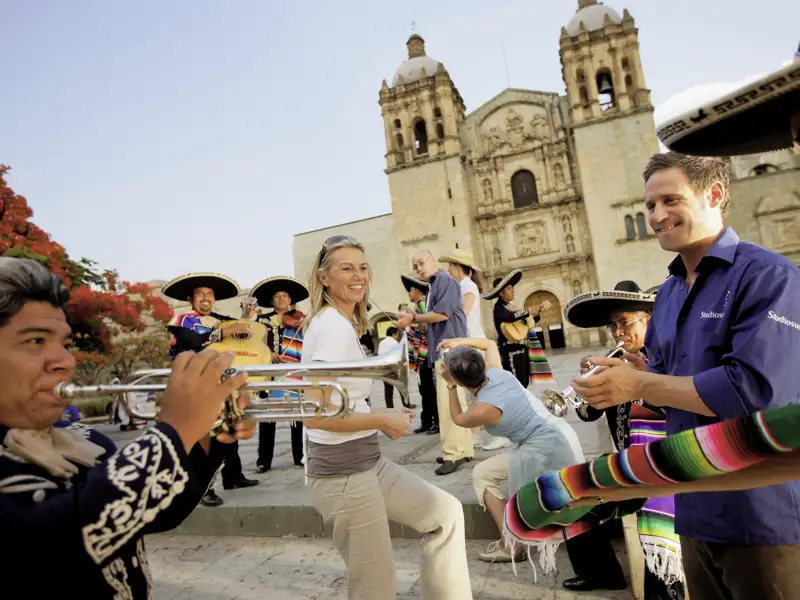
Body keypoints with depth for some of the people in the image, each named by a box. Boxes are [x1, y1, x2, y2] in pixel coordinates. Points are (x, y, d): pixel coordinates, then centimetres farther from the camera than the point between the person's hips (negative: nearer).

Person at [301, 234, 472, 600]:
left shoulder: (340, 323, 11)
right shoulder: (334, 326, -20)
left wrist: (382, 417, 4)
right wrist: (383, 420, -17)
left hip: (365, 461, 9)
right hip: (342, 471, -9)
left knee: (445, 513, 16)